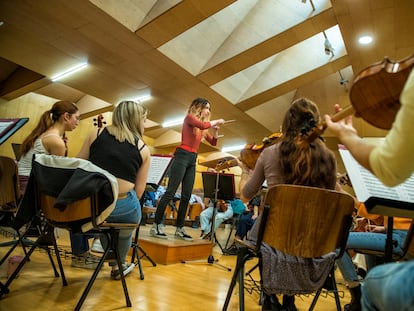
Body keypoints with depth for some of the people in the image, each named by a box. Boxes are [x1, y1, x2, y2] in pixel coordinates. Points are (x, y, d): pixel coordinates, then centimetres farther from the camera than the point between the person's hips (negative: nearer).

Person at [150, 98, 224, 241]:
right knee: (170, 192, -9)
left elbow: (213, 142, 24)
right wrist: (216, 121, -5)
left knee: (186, 196, 5)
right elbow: (202, 125, -21)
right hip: (182, 156, -8)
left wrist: (216, 129, 9)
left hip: (192, 160, 8)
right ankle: (156, 226, -3)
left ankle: (179, 229, 11)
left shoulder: (202, 127, 19)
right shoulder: (189, 117, -1)